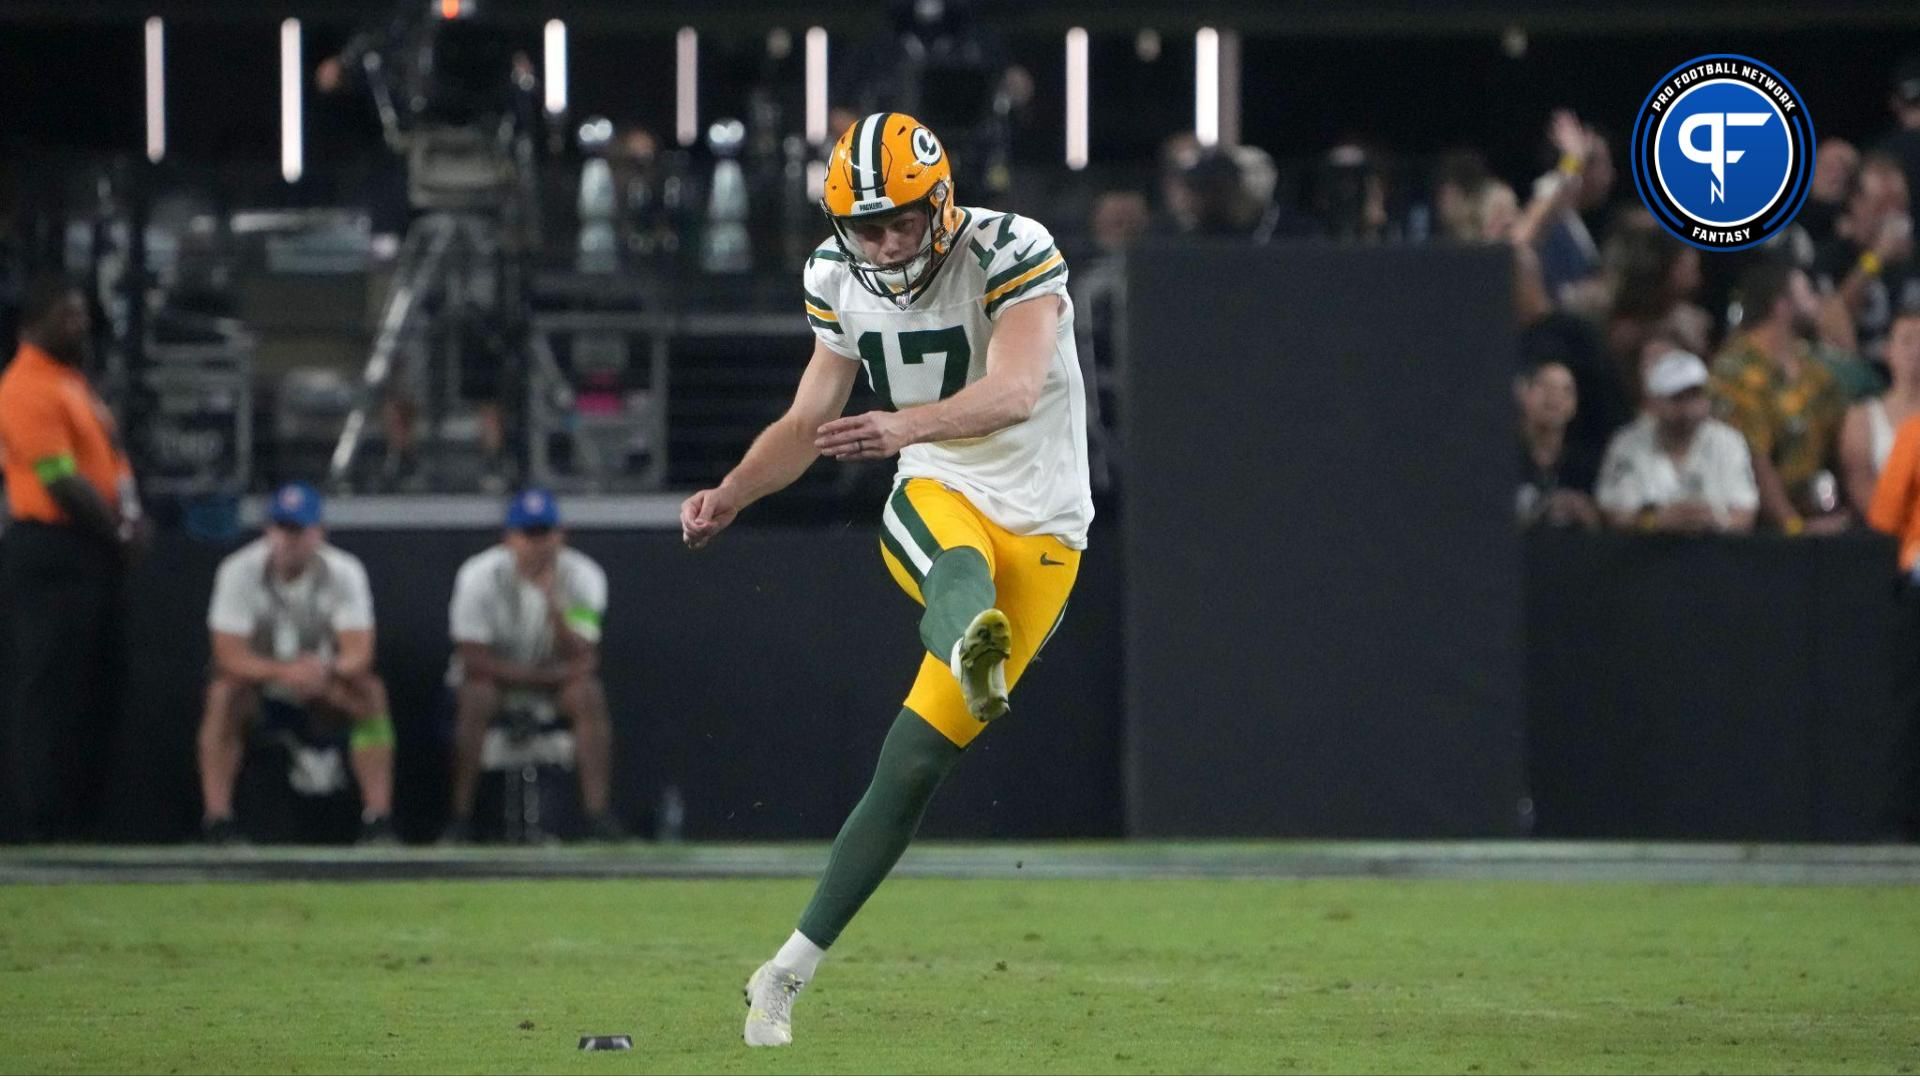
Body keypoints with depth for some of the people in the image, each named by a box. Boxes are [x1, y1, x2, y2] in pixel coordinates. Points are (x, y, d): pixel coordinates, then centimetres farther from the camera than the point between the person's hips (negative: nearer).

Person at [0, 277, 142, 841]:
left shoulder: (73, 381, 17)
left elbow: (109, 458, 22)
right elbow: (62, 481, -20)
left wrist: (131, 517, 4)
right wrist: (117, 531, -12)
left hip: (95, 556, 10)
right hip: (51, 555, -10)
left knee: (98, 693, 13)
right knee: (52, 694, -8)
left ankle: (84, 821, 19)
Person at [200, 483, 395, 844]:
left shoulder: (344, 572, -14)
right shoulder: (240, 571, -17)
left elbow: (360, 652, -23)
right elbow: (229, 655, -24)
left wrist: (327, 670, -47)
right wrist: (284, 672, -43)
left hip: (324, 693, 1)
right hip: (261, 690, -1)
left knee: (370, 692, -27)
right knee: (224, 692, -33)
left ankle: (378, 819, -26)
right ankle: (217, 821, -30)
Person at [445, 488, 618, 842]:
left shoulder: (583, 576, -11)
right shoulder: (479, 577, -16)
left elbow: (583, 662, -19)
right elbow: (473, 661, -20)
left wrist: (553, 602, -33)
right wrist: (549, 675, -22)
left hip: (553, 677, 2)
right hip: (493, 679, -2)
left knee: (589, 694, -29)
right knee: (475, 697, -35)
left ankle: (598, 813, -28)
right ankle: (460, 819, -30)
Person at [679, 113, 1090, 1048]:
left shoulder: (1011, 254, -16)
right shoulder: (842, 282, 2)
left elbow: (1015, 391, -33)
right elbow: (807, 424, 11)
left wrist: (909, 424, -51)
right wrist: (728, 496, -7)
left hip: (1038, 526, -3)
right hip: (934, 498, 3)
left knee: (915, 762, -7)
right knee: (959, 567, -37)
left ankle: (790, 970, 0)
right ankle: (973, 657, -73)